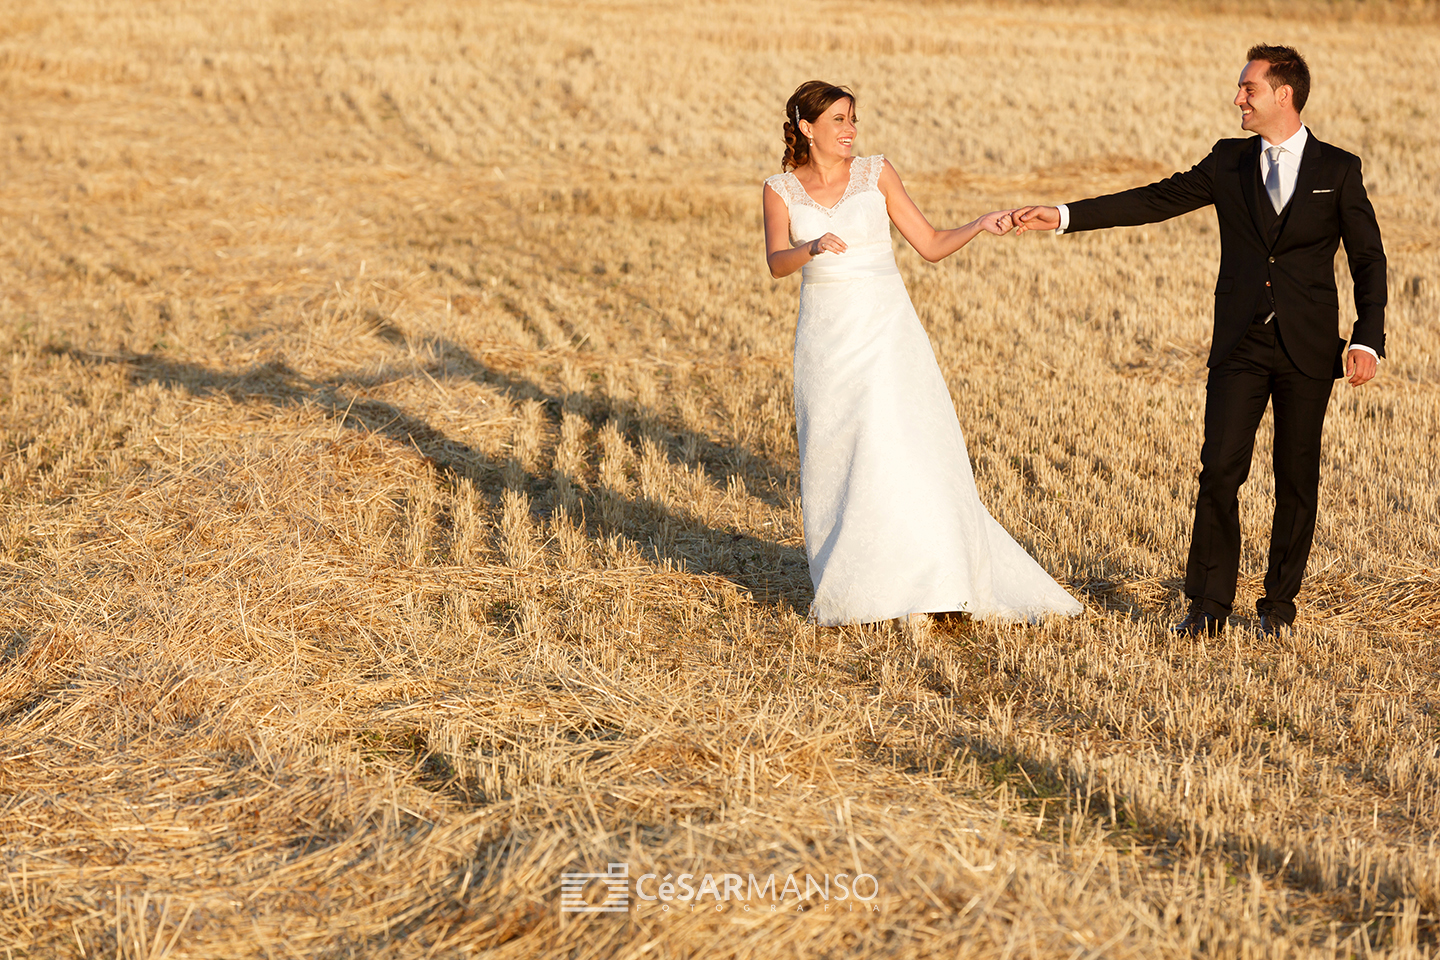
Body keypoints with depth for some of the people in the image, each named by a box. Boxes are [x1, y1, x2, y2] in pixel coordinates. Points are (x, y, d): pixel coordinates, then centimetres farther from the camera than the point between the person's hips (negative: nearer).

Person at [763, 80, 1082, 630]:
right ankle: (843, 589, 20)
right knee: (832, 462, 5)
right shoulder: (781, 190, 4)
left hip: (886, 332, -1)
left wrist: (982, 225, -11)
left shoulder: (876, 174, 4)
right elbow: (777, 263, -12)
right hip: (825, 338, 1)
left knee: (903, 454, -11)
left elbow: (932, 246, 5)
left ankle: (920, 591, -9)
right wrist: (812, 248, -33)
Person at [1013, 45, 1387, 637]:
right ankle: (1208, 605, -1)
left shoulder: (1338, 170, 2)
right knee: (1220, 470, -6)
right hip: (1241, 345, 2)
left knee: (1297, 477, 5)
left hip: (1309, 348, -1)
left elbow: (1368, 259, 2)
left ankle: (1279, 603, 17)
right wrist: (1064, 216, -3)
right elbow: (1156, 200, 5)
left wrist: (1368, 339, -9)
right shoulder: (1229, 163, 9)